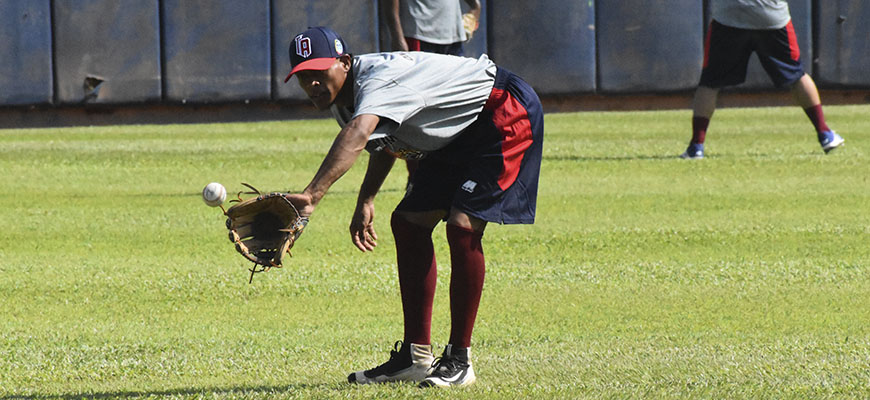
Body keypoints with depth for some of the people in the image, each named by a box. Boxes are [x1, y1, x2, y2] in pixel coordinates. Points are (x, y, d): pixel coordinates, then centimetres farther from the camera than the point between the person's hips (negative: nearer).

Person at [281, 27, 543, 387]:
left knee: (462, 227, -22)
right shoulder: (342, 100, -2)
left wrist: (312, 195, -67)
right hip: (459, 137, 11)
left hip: (505, 116, -11)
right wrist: (365, 201, 6)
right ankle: (417, 356, 12)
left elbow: (356, 137, -54)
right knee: (408, 223, 6)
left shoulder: (378, 81, -33)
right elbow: (385, 142, 20)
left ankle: (459, 360, -12)